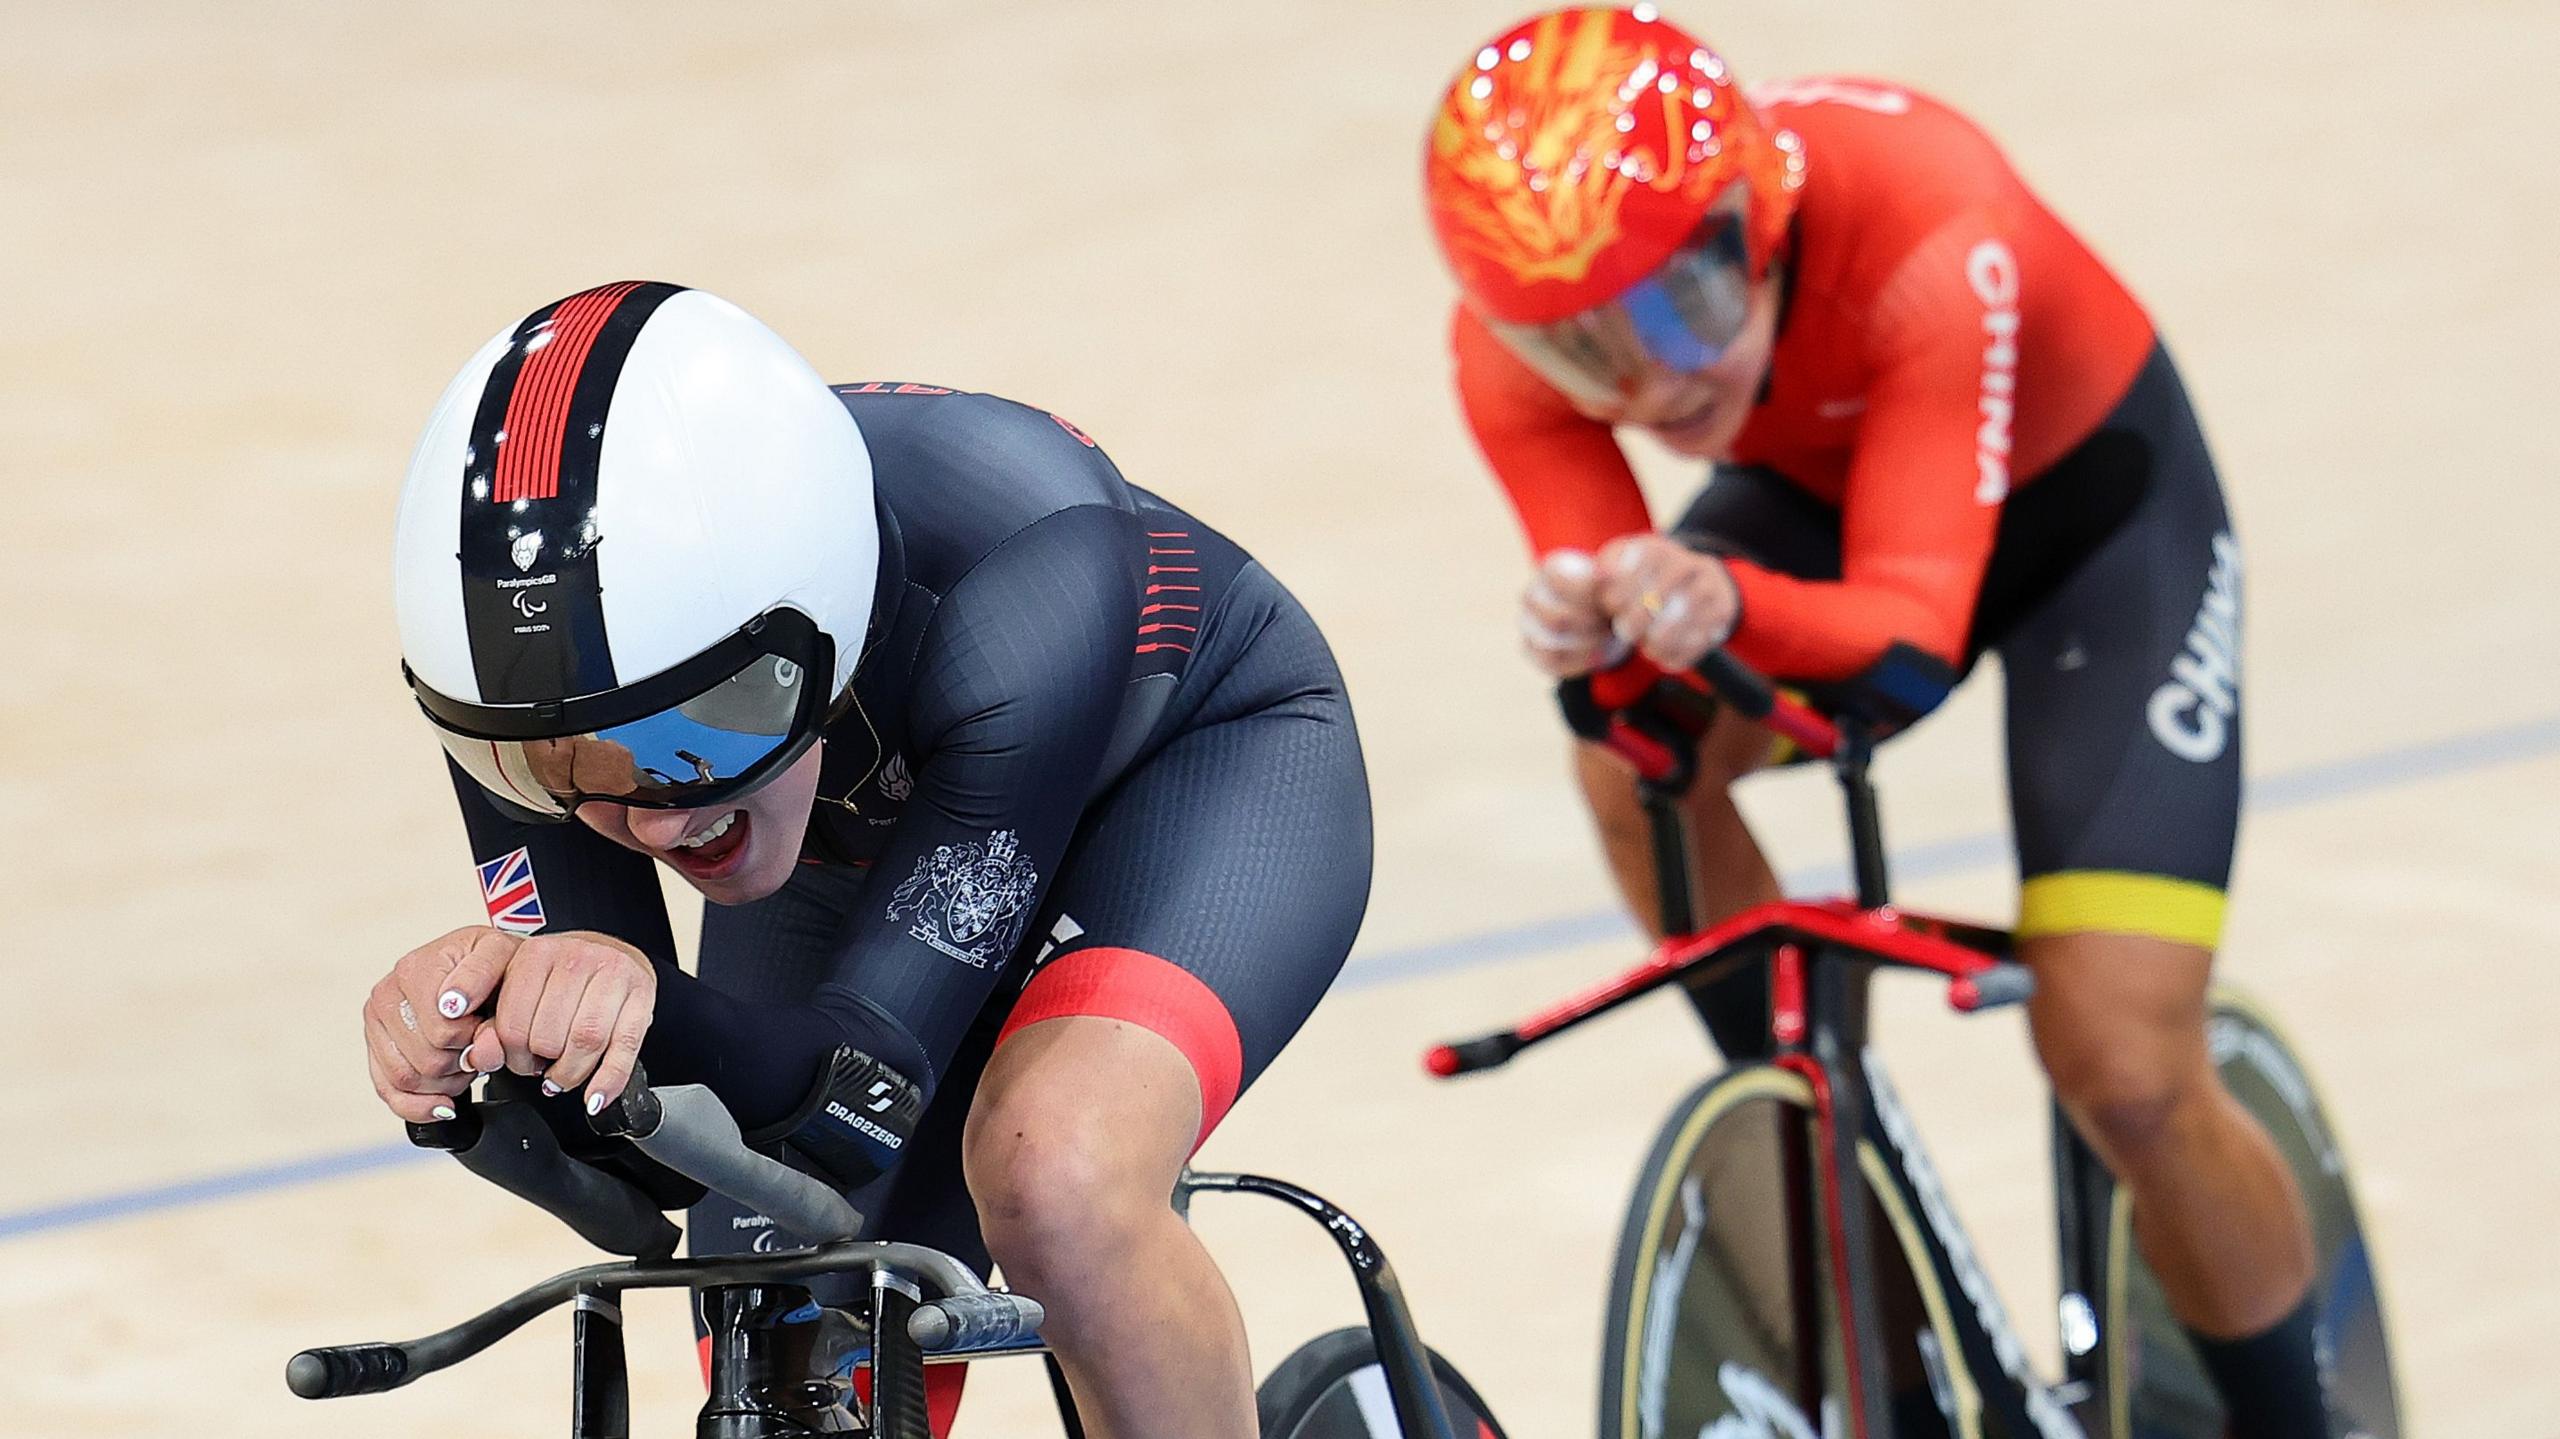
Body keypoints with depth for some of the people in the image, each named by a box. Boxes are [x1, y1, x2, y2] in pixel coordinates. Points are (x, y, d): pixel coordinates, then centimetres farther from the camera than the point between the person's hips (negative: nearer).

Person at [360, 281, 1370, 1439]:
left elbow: (853, 1103, -42)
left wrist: (645, 1008, -63)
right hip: (849, 845, 4)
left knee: (1057, 1182, -34)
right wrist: (472, 1014, -52)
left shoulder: (1025, 584, -43)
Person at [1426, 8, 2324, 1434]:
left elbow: (1910, 645, -45)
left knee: (2125, 1073, -14)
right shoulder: (1513, 344, -29)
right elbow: (1617, 604, -31)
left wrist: (1731, 606, -66)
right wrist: (1588, 631, -55)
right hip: (1816, 495, 4)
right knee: (1637, 755, -27)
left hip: (2090, 505, -4)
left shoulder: (1929, 236, -42)